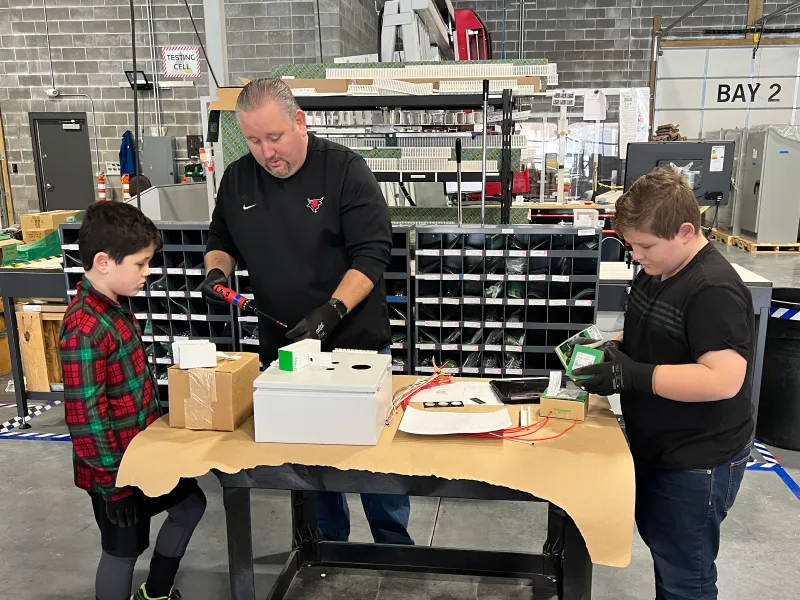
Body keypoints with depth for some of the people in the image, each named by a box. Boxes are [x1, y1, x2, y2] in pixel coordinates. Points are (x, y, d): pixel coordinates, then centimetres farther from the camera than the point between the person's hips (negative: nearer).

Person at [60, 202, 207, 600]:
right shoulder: (84, 328, -28)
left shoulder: (113, 307, 3)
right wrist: (111, 476, -20)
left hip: (142, 448, 9)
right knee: (123, 550, 9)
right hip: (114, 467, -9)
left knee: (190, 502, 22)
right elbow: (85, 416, -26)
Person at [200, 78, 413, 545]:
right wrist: (218, 271, -5)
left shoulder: (344, 169, -11)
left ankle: (395, 546, 29)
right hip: (283, 347, 4)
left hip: (357, 345, -4)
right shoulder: (237, 180, 3)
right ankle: (326, 545, 36)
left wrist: (332, 311, -27)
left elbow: (373, 252, -15)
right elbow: (221, 242, 18)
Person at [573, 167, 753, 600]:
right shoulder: (655, 272, 4)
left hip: (697, 462, -9)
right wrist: (615, 350, -3)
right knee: (662, 548, 26)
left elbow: (723, 379, -32)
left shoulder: (714, 291, -25)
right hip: (654, 447, 9)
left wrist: (631, 375, -34)